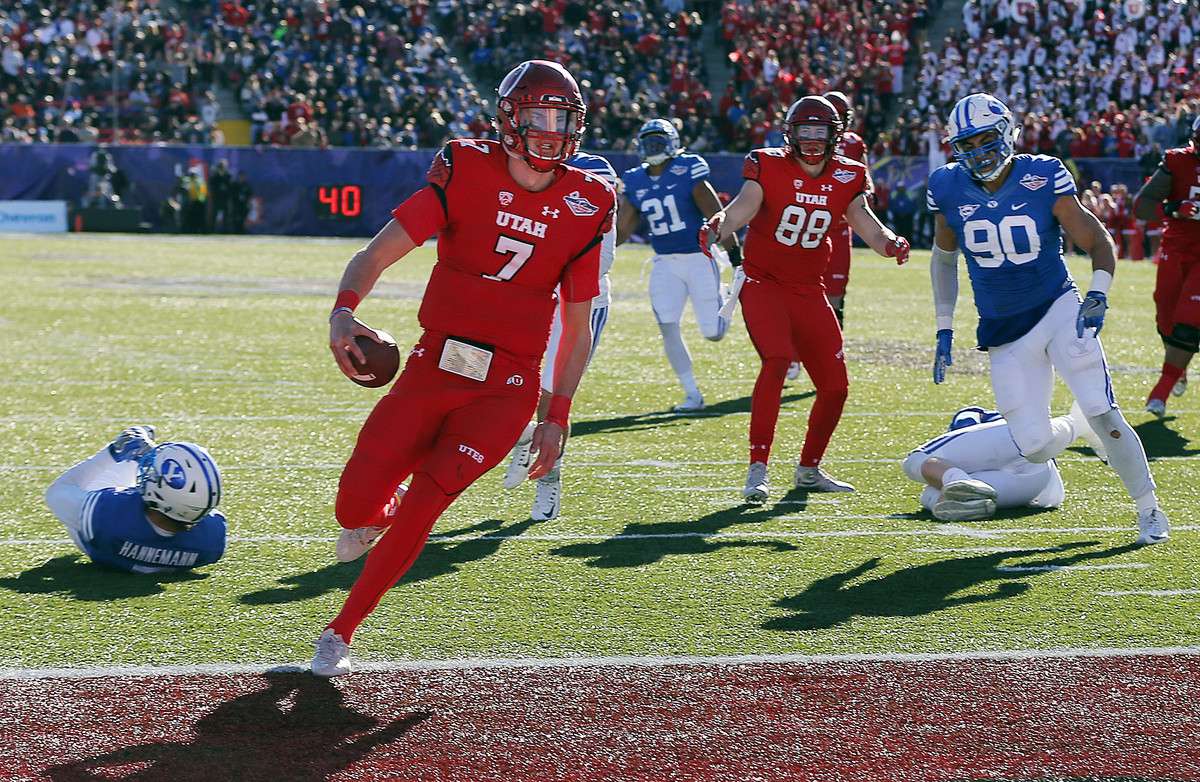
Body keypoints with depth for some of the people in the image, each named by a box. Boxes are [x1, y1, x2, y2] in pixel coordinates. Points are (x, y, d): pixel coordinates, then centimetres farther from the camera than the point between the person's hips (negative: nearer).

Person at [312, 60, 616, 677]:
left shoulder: (586, 205, 2)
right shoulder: (467, 173, -4)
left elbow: (577, 330, 10)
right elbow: (376, 255, -9)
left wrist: (557, 418, 4)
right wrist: (343, 310, -30)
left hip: (506, 389, 0)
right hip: (434, 366, 0)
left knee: (422, 506, -15)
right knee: (356, 506, -8)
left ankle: (341, 631, 3)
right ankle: (382, 514, 32)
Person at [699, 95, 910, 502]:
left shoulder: (846, 177, 2)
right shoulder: (769, 166, -10)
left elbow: (867, 225, 2)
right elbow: (742, 209, -22)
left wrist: (890, 243, -20)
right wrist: (718, 226, -44)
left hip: (808, 290, 5)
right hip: (763, 282, -5)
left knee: (836, 385, 4)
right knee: (777, 360, -28)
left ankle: (809, 470, 26)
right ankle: (757, 469, -25)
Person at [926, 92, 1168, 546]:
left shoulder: (1042, 179, -11)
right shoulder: (949, 189, -3)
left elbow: (1097, 242, -5)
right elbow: (944, 258, 14)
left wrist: (1098, 295, -22)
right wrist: (944, 329, 12)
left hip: (1058, 311, -2)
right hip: (1004, 334, 2)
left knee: (1104, 416, -14)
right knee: (1034, 448, -5)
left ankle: (1148, 508, 5)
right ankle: (1064, 432, 33)